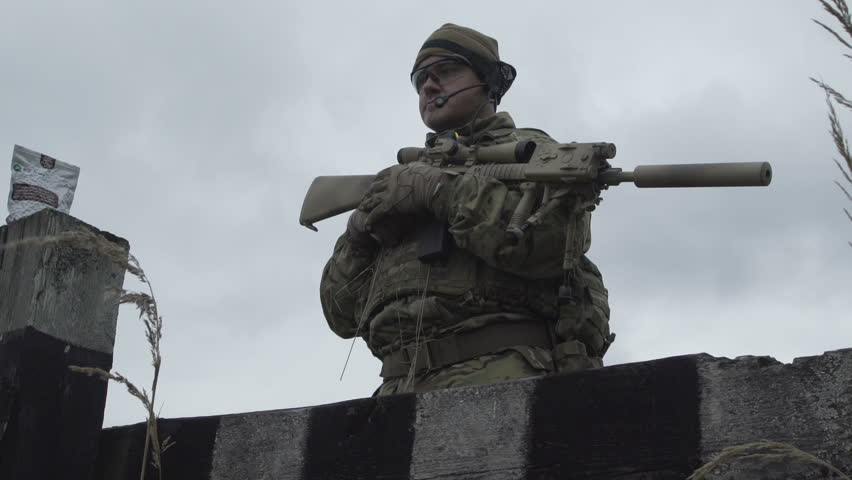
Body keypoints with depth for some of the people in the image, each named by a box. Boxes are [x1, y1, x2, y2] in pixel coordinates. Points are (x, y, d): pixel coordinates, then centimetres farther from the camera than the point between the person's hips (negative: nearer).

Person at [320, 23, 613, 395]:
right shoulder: (408, 175, 29)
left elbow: (553, 239, -11)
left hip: (502, 376, -5)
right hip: (401, 386, 5)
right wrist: (362, 231, 3)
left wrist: (440, 188, -6)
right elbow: (342, 314, 21)